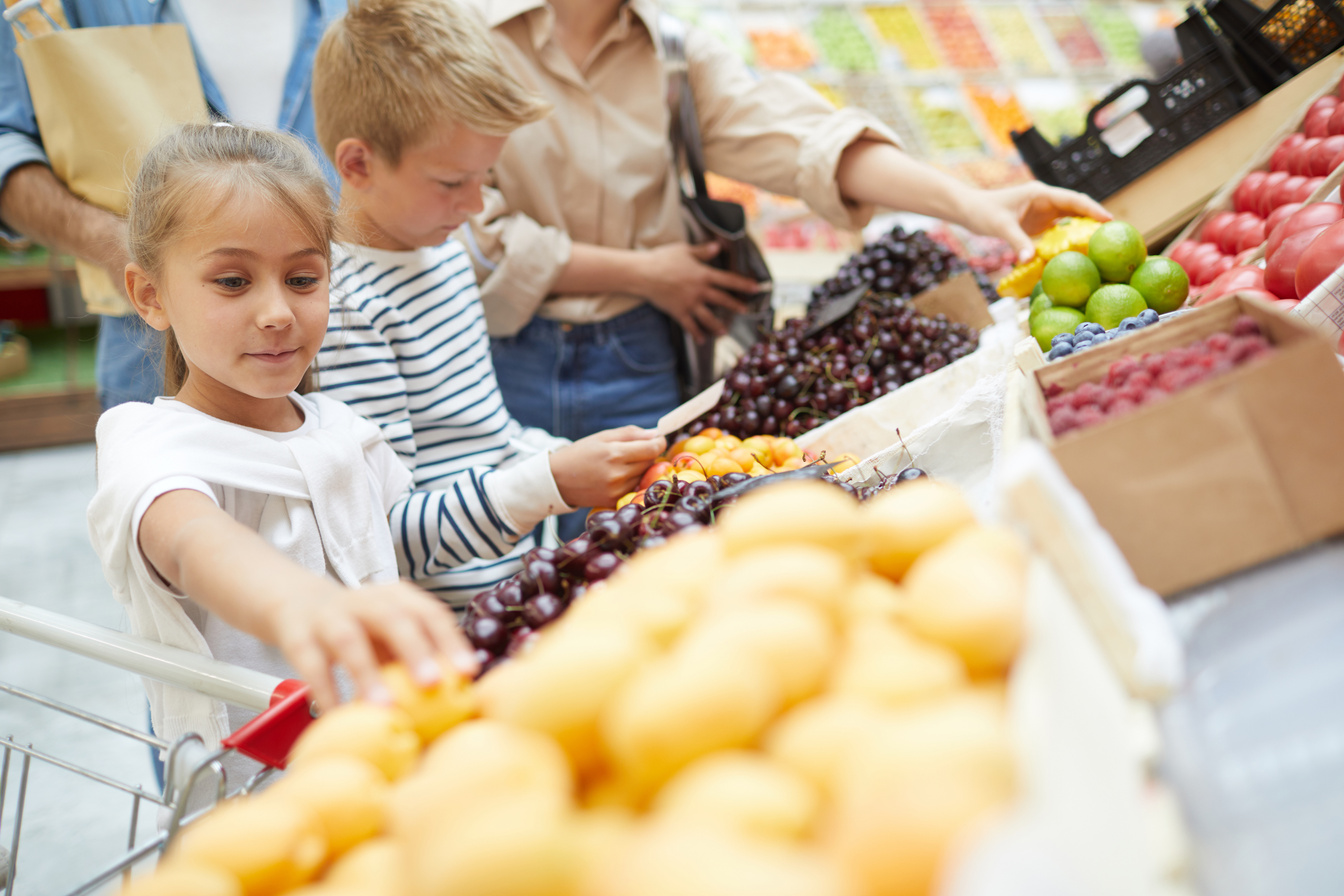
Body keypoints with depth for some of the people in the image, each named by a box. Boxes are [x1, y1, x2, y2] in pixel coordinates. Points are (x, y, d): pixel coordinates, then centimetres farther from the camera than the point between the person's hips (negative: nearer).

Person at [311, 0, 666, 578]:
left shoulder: (442, 250, 12)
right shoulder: (342, 307, -17)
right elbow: (382, 539, -20)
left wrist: (580, 461, 9)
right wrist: (550, 484, -26)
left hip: (521, 567, 9)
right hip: (451, 618, -9)